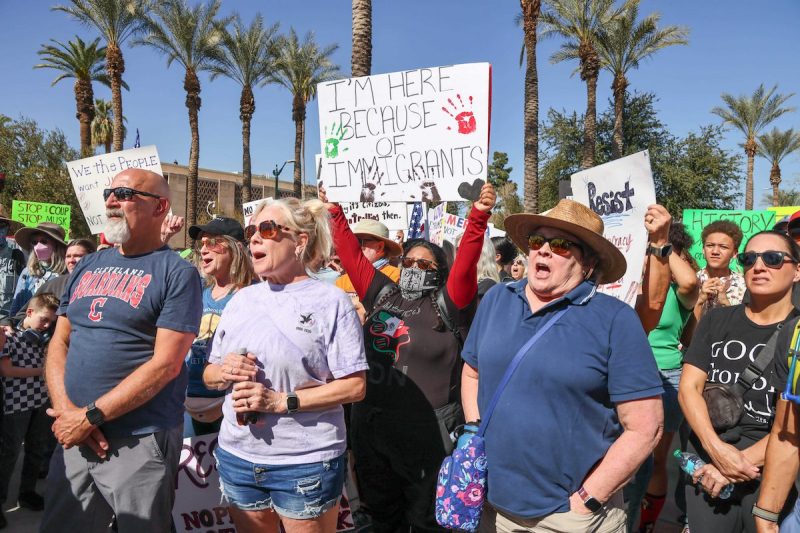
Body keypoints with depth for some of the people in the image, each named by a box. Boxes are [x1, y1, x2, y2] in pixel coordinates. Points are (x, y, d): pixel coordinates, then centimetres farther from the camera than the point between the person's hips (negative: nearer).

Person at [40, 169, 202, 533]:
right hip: (73, 438, 6)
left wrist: (90, 416, -15)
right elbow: (59, 343, 10)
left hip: (141, 443, -5)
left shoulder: (177, 273, -9)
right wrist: (65, 411, -5)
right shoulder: (87, 267, 11)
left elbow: (166, 364, -15)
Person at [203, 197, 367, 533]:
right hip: (236, 456, 5)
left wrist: (281, 402, -21)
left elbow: (355, 386, -13)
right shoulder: (241, 299, 8)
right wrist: (223, 372, -10)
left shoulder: (331, 301, -9)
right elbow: (209, 375, 14)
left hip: (306, 463, -5)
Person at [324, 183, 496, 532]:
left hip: (427, 434, -5)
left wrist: (478, 217, -29)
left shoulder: (447, 304, -5)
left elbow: (466, 262, -18)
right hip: (370, 428, 5)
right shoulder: (382, 295, 8)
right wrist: (335, 214, 14)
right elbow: (352, 254, 11)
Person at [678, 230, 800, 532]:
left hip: (773, 471, -1)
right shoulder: (716, 320, 5)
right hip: (707, 462, 2)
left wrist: (742, 462, -18)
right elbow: (689, 388, -3)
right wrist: (717, 449, -17)